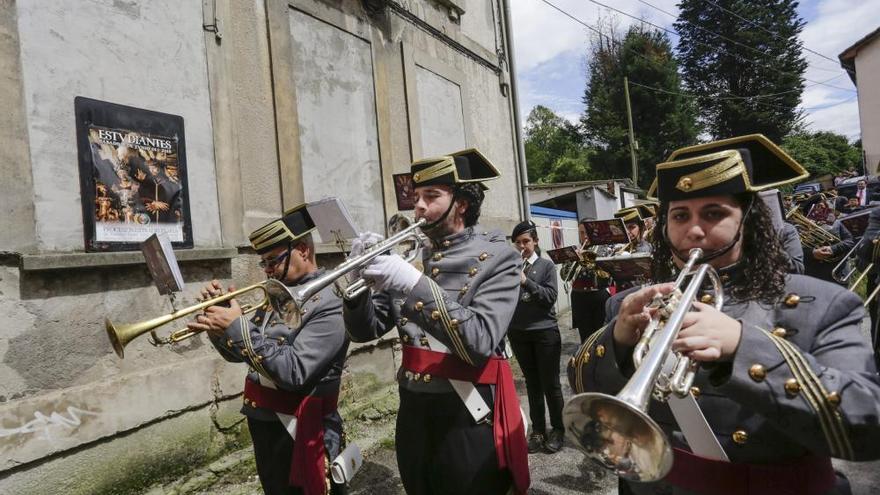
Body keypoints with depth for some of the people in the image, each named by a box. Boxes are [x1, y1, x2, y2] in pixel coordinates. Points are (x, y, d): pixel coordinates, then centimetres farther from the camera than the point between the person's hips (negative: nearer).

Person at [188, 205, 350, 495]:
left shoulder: (328, 304, -20)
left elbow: (293, 372, -28)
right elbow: (238, 353, 12)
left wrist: (238, 327, -26)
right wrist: (219, 318, -5)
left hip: (298, 433, -8)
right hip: (262, 425, 8)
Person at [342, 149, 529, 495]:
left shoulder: (497, 257, -10)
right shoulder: (410, 257, 4)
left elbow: (479, 342, -23)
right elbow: (364, 330, 4)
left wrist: (416, 284, -30)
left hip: (469, 418, -5)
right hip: (413, 412, 5)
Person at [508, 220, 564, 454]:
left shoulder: (546, 265, -2)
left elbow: (550, 296, -12)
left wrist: (525, 281, -23)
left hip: (545, 331, -3)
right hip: (518, 332, 3)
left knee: (550, 383, 5)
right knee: (532, 383, 12)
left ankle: (557, 429, 22)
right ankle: (538, 430, 23)